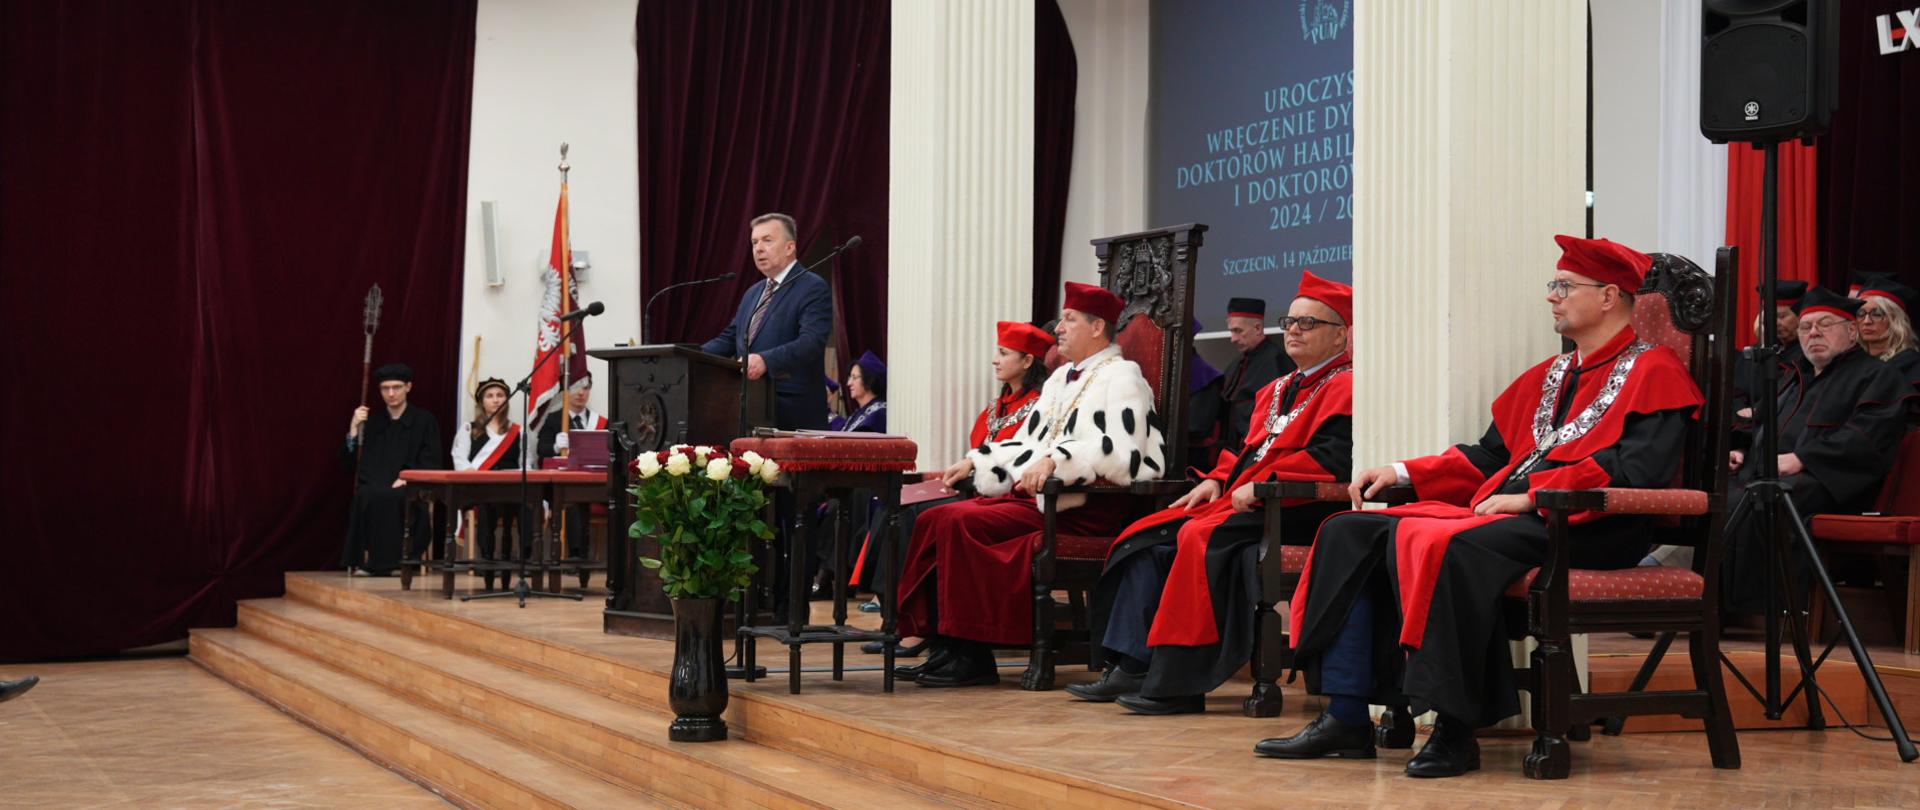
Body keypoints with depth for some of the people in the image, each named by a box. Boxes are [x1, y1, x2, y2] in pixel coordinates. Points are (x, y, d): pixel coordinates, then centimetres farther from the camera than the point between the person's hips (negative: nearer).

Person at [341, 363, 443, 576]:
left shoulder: (424, 421, 12)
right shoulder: (370, 420, 20)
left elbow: (431, 463, 3)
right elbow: (349, 462, 12)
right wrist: (354, 428, -1)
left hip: (408, 488, -2)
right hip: (374, 485, 2)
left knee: (394, 497, -37)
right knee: (367, 496, -35)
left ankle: (391, 559, -31)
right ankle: (367, 558, -31)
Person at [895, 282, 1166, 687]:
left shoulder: (1120, 377, -6)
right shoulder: (1061, 377, 23)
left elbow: (1122, 452, -21)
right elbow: (1026, 442, 29)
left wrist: (1056, 460, -30)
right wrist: (975, 460, 17)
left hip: (1082, 507, -9)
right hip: (1033, 495, 9)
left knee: (961, 522, -25)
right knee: (932, 521, -6)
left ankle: (972, 657, -21)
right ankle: (945, 646, -8)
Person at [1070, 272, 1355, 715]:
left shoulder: (1343, 388, -6)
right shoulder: (1278, 388, 24)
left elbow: (1330, 459, -18)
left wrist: (1259, 486, -19)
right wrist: (1217, 480, 7)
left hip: (1296, 511, -10)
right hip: (1240, 498, 10)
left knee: (1201, 537, -31)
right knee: (1148, 535, -4)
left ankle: (1177, 683, -30)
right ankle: (1130, 667, -9)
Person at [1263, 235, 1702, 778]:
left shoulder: (1653, 372, 0)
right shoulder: (1548, 376, 26)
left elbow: (1637, 468, -15)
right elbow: (1491, 457, 25)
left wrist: (1531, 495, -18)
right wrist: (1403, 473, 12)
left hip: (1584, 526, -9)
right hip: (1501, 511, 9)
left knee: (1442, 545, -36)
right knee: (1349, 534, -5)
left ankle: (1454, 730, -28)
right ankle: (1346, 718, -11)